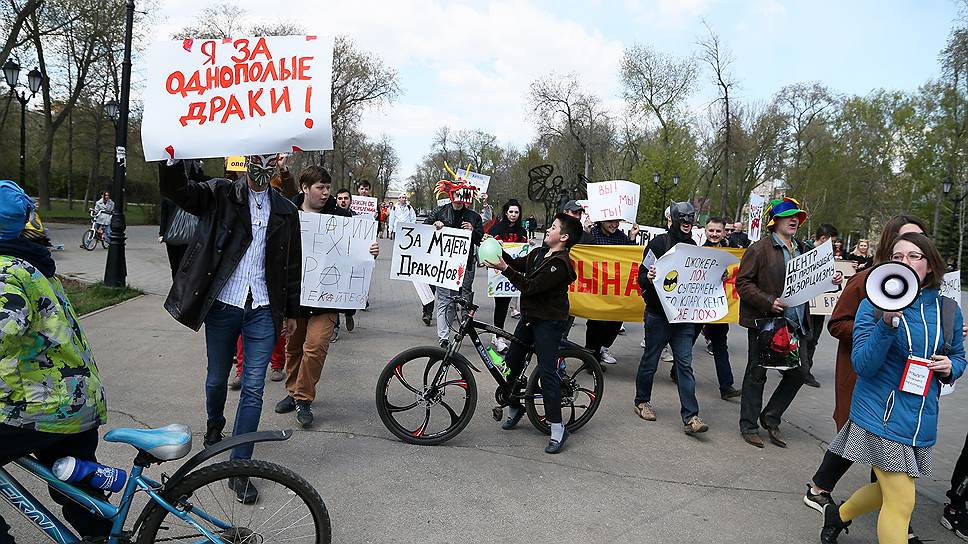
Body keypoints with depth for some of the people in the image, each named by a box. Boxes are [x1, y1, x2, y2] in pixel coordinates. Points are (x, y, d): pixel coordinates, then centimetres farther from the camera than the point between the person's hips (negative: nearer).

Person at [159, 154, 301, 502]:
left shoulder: (285, 211, 7)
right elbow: (176, 190, -14)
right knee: (217, 379, 15)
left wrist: (291, 311, 14)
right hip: (222, 306, -1)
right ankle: (214, 425, 48)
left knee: (253, 390, -1)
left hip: (262, 312, 1)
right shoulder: (220, 195, 2)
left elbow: (292, 265, 12)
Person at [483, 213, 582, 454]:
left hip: (549, 322, -9)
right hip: (529, 317, 9)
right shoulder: (538, 253, 11)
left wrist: (505, 269, -24)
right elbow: (518, 264, 14)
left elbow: (531, 287, -23)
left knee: (547, 371, -11)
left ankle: (557, 428, -4)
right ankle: (514, 408, 32)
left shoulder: (560, 264, -19)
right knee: (511, 362, 11)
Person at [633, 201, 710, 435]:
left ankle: (690, 417, 1)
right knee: (650, 360, 9)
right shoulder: (658, 243, -6)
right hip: (658, 313, -4)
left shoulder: (693, 246, 10)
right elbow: (642, 277, -8)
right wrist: (648, 278, -30)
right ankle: (641, 402, 28)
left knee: (685, 365, 0)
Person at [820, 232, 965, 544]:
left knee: (888, 491, 20)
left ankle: (837, 515, 47)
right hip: (882, 415, -5)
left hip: (922, 421, 5)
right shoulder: (873, 306, -10)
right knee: (901, 503, -6)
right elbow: (863, 365, -17)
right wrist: (888, 324, -31)